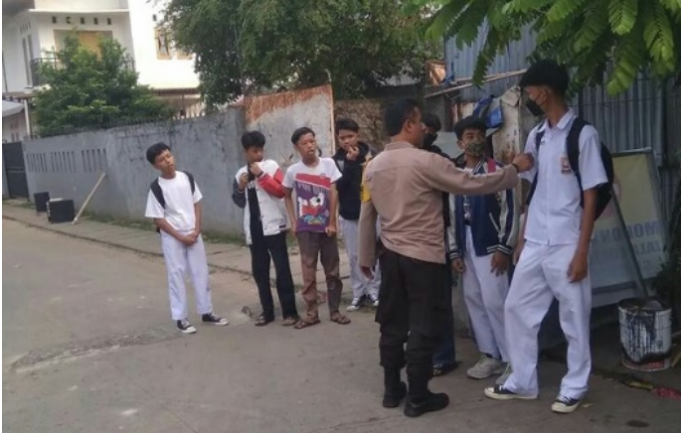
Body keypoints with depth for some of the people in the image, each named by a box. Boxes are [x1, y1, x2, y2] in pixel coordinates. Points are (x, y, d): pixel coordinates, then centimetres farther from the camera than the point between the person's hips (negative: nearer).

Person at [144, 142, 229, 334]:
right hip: (172, 237, -4)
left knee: (201, 272, 9)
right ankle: (180, 318, 12)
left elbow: (197, 205, 6)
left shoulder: (187, 178, -1)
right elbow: (158, 219, -10)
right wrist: (180, 237, -12)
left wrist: (196, 230, -5)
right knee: (176, 275, 2)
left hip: (193, 234, 4)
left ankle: (206, 312, 22)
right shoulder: (156, 188, -12)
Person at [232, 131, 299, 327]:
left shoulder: (271, 166, -1)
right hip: (254, 229, 5)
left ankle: (290, 312, 2)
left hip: (273, 226, -5)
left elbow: (281, 191, -12)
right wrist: (241, 188, -3)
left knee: (282, 269, -4)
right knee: (259, 271, 9)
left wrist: (261, 175, -16)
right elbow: (239, 202, 16)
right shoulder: (241, 173, 11)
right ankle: (267, 311, 19)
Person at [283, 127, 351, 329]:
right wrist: (293, 222, 3)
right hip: (305, 228, 0)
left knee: (332, 270, 7)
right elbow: (287, 196, 10)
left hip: (326, 226, 0)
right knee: (308, 271, 5)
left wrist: (332, 222, -7)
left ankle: (335, 311, 19)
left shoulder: (328, 164, -6)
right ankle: (311, 313, 13)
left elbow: (333, 194, -5)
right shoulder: (293, 171, -4)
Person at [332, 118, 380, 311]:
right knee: (354, 256, 9)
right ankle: (359, 293, 18)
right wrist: (350, 163, -18)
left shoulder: (371, 154, -6)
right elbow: (338, 186, -14)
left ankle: (373, 290, 16)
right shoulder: (336, 160, -1)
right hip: (349, 215, 2)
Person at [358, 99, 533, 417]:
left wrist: (366, 256, 21)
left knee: (393, 325, 14)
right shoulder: (425, 162, -16)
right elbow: (472, 184, -12)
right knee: (423, 329, 2)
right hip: (424, 257, -7)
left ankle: (393, 390, 24)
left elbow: (366, 216, 11)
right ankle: (418, 398, 10)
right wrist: (515, 169, 0)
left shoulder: (373, 166, 5)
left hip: (391, 254, 7)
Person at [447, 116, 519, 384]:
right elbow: (453, 216, 11)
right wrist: (454, 252, 8)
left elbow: (510, 211, -9)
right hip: (466, 247, 6)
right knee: (473, 300, 9)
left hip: (490, 247, -6)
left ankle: (512, 360, 2)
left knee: (494, 301, -9)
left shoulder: (496, 171, -6)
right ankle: (490, 355, 21)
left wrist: (504, 248, -14)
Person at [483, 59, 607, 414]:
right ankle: (522, 382, 25)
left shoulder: (583, 134, -10)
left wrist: (581, 251, -14)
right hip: (535, 243, 7)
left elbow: (590, 198, -11)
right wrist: (522, 237, 14)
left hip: (566, 245, -7)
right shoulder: (536, 136, 10)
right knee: (517, 309, 10)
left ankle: (574, 388, 22)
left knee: (574, 319, 6)